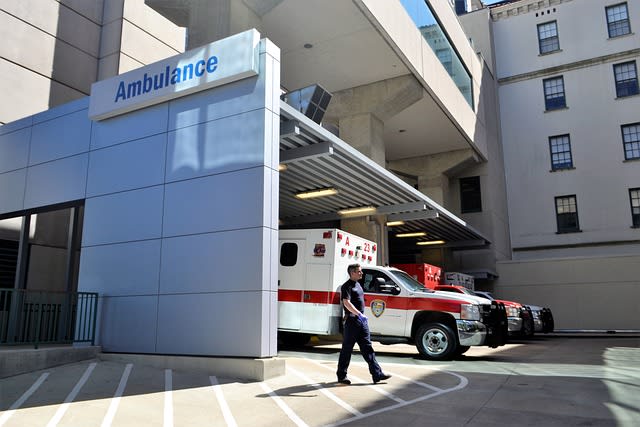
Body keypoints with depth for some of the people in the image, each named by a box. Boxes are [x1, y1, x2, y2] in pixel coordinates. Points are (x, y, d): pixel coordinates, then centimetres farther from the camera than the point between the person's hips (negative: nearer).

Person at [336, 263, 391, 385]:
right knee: (347, 349, 2)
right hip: (352, 321, -9)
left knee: (367, 348, 7)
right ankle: (342, 376, 12)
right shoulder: (347, 286, -12)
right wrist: (359, 314, -33)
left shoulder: (358, 285, 17)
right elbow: (347, 303, -25)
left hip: (362, 320, 9)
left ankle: (377, 374, 9)